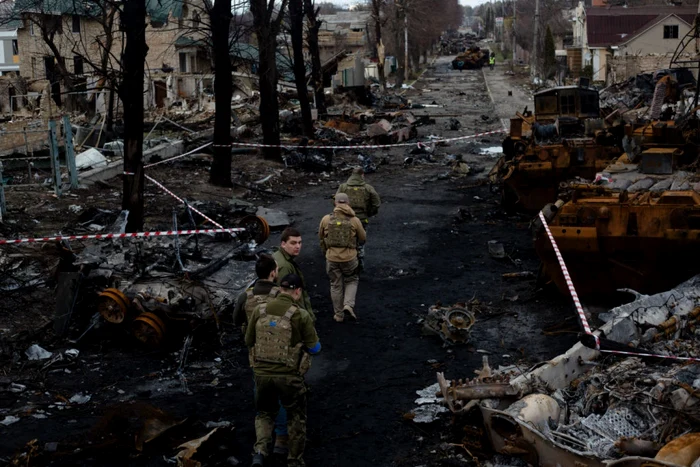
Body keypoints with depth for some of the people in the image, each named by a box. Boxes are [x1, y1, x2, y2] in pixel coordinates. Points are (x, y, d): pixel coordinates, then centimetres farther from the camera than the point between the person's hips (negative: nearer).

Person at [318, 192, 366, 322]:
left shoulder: (326, 219, -6)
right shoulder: (355, 220, -9)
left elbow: (321, 236, 9)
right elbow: (363, 238, 2)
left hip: (332, 257, 1)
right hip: (349, 258, -1)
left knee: (336, 285, 15)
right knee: (351, 281, 21)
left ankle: (339, 314, 22)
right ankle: (348, 305, 0)